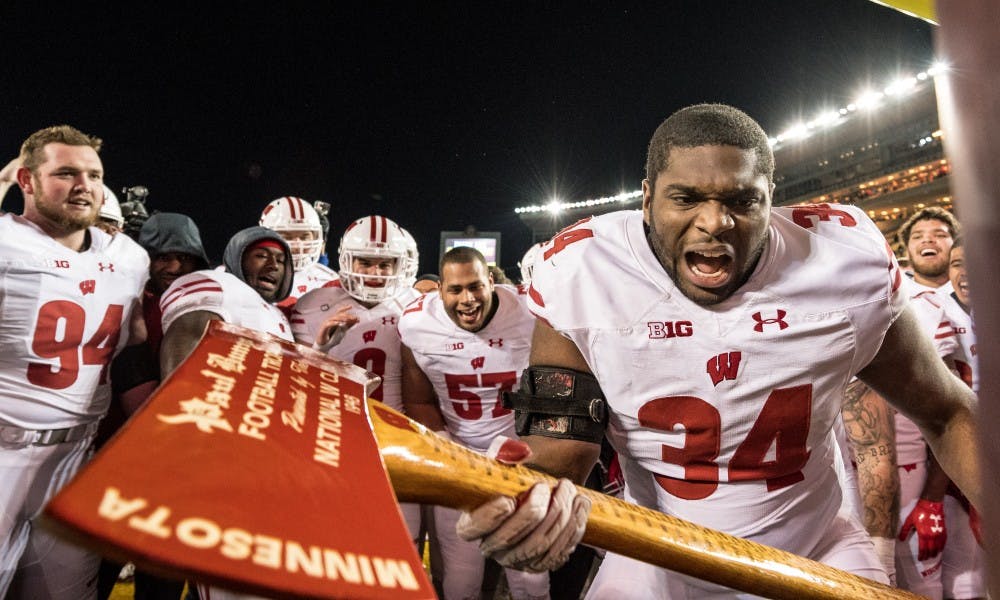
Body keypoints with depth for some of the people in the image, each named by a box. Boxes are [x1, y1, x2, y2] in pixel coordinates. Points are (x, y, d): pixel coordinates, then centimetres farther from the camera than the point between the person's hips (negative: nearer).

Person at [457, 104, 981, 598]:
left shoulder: (848, 261, -16)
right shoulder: (580, 276, -20)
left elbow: (947, 412, -1)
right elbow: (558, 450, -21)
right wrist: (520, 504, -43)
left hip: (817, 555, 1)